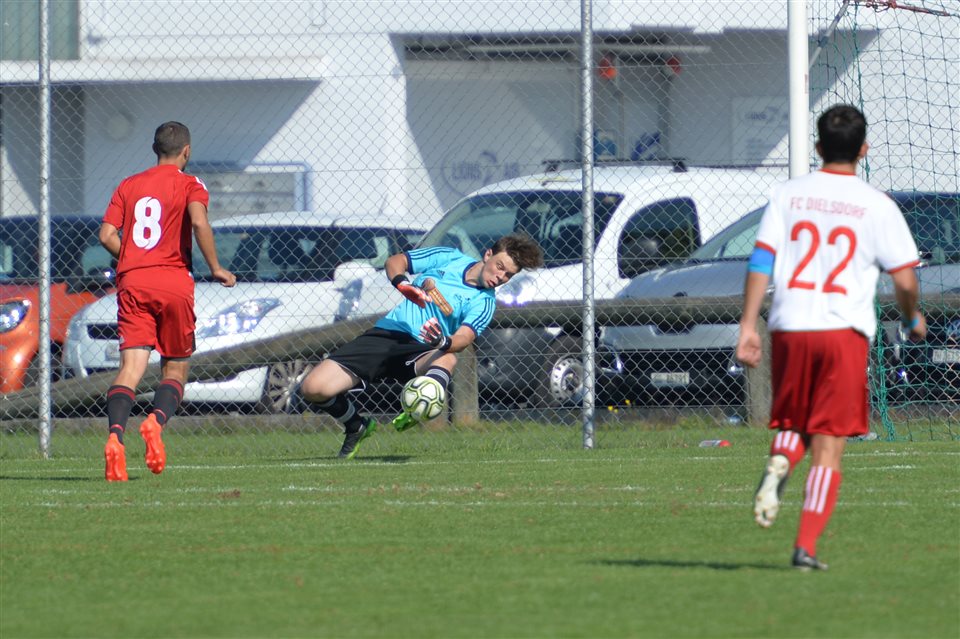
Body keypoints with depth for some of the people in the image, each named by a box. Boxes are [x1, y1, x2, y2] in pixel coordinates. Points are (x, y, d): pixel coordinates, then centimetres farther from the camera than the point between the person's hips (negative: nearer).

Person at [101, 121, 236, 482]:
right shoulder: (189, 184, 4)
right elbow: (199, 223, -14)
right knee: (176, 367, 10)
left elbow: (107, 235, 6)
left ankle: (115, 435, -30)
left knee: (132, 366, -7)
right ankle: (156, 421, -18)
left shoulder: (128, 186, 16)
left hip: (132, 282, 2)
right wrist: (215, 268, -5)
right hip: (174, 282, -2)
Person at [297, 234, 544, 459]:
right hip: (386, 334, 2)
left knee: (447, 358, -39)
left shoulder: (484, 302, 1)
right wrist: (403, 284, -11)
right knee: (312, 388, -12)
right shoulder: (449, 258, 7)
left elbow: (464, 338, -16)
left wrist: (443, 342, -39)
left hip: (423, 351, -2)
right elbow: (394, 262, 12)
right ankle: (356, 426, 15)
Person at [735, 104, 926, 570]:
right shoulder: (877, 207, 0)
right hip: (845, 330, -2)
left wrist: (747, 327, 0)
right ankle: (806, 546, -8)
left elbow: (760, 261, -1)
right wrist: (912, 319, 21)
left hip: (789, 327, 2)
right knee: (828, 447, 1)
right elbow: (904, 279, 0)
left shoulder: (787, 195, 6)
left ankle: (779, 462, -12)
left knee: (794, 423, 22)